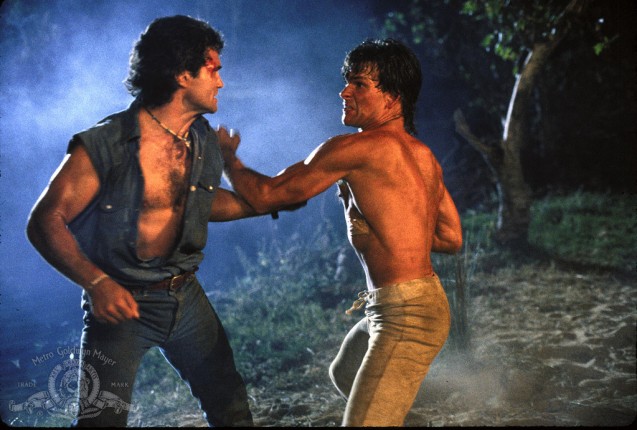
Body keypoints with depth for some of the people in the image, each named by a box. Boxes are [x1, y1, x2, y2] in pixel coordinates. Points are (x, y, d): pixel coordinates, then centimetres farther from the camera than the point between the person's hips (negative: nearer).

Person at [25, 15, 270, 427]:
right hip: (121, 301, -5)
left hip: (186, 297, 6)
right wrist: (96, 282, -30)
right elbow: (44, 222, -18)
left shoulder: (206, 142, 1)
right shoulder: (104, 144, -20)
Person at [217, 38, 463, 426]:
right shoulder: (423, 155, 10)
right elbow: (452, 239, 15)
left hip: (407, 315, -10)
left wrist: (228, 156, 9)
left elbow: (264, 196, -10)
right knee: (345, 375, 31)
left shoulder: (351, 149, -15)